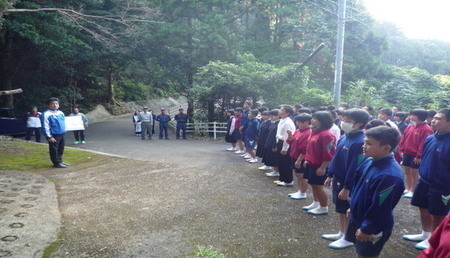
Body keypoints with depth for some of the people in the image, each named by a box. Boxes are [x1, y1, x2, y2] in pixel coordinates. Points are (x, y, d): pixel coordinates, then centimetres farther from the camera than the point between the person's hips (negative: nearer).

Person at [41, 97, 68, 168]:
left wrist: (64, 131, 18)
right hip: (54, 135, -8)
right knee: (54, 149, -1)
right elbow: (45, 126, -13)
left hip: (62, 134, 8)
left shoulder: (61, 113, 12)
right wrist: (49, 136, -17)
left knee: (61, 149, 15)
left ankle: (60, 161, 27)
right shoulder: (46, 114, -10)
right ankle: (56, 163, 6)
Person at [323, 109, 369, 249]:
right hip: (338, 179, 8)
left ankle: (348, 238, 25)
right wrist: (330, 175, 15)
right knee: (340, 209, 20)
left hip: (348, 182, -8)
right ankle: (341, 233, 36)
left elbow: (355, 167, -23)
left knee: (348, 210, 8)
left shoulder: (359, 142, -24)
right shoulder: (343, 138, 3)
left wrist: (347, 187, -21)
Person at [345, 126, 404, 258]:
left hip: (373, 227, -8)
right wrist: (353, 207, 18)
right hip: (357, 218, 8)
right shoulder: (369, 161, -5)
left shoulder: (389, 175, -33)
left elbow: (380, 208, -27)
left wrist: (366, 229, -18)